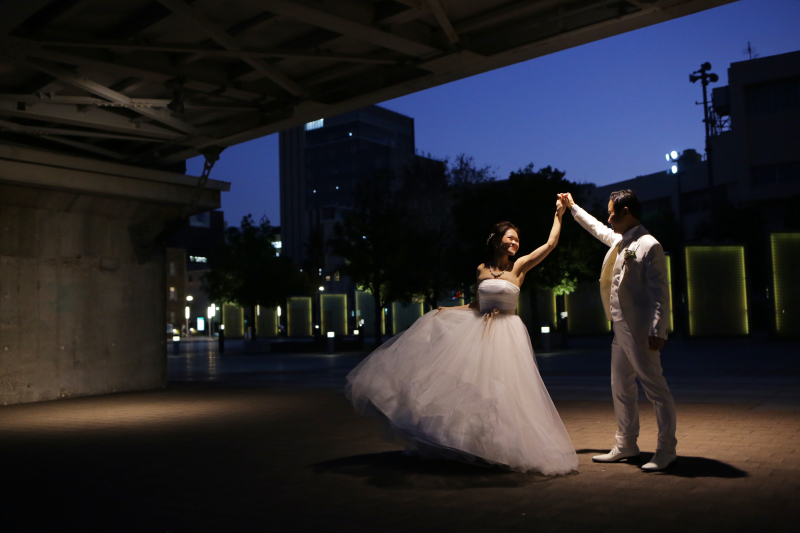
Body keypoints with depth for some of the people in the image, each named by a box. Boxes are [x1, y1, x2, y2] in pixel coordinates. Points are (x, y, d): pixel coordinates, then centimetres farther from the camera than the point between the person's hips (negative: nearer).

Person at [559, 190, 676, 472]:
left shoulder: (649, 245, -12)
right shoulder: (619, 241, 13)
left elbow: (660, 291, -16)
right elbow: (598, 229, 35)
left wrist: (657, 330, -22)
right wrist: (573, 207, 43)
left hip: (640, 332, -10)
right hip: (621, 329, 10)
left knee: (656, 389, -2)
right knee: (621, 388, 15)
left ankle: (666, 450, 7)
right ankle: (626, 445, 26)